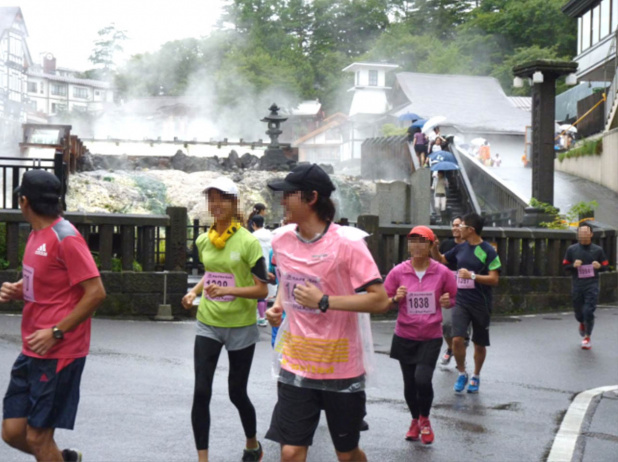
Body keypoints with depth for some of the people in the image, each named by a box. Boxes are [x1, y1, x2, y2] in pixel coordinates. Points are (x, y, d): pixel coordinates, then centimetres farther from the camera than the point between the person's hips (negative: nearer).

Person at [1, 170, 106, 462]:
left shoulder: (65, 237, -16)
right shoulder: (36, 235, 11)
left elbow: (96, 292, -19)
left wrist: (55, 333, -20)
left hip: (59, 353, -8)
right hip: (32, 351, 8)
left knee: (37, 437, -2)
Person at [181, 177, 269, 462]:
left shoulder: (248, 241, -14)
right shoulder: (203, 240, 3)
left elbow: (262, 289, -14)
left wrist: (228, 290, -28)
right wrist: (195, 291, 1)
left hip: (240, 326, -4)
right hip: (208, 324, 4)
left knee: (237, 393, 9)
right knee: (201, 392, -6)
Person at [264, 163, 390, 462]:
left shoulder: (347, 242, -18)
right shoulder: (281, 239, 0)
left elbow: (380, 300, -20)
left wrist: (324, 301, -25)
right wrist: (278, 306, 3)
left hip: (341, 366, -4)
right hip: (296, 364, 4)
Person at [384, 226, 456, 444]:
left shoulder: (442, 273, -5)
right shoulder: (398, 272, -4)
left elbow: (453, 299, 9)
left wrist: (447, 302, -14)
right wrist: (396, 299, -18)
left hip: (431, 337, -1)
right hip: (404, 337, 2)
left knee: (422, 379, -16)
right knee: (409, 383, 10)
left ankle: (425, 419, 14)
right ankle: (415, 420, 38)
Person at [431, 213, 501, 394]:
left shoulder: (488, 251, -11)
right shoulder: (460, 248, 5)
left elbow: (494, 279, -15)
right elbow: (441, 259, 19)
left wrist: (472, 275, -25)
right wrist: (434, 247, 0)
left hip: (480, 304, -3)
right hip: (461, 302, 3)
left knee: (479, 344, 11)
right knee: (457, 339, -11)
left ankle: (476, 377, 31)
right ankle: (462, 373, 10)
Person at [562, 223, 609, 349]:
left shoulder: (598, 250, 3)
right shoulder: (571, 250, 4)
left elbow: (606, 266, 10)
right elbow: (565, 266, 8)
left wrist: (599, 266, -12)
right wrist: (573, 265, -13)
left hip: (592, 285, -2)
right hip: (577, 285, 2)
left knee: (588, 311, -13)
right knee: (578, 313, 11)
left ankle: (587, 337, 7)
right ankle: (582, 323, 48)